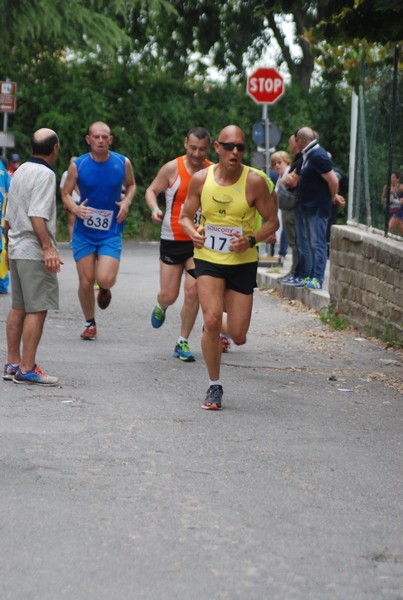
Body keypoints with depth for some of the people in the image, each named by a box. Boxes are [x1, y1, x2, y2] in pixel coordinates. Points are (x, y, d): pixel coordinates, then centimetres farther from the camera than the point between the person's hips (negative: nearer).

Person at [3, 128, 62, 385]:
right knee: (37, 310, -8)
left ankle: (13, 363, 14)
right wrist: (48, 248, -25)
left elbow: (9, 217, 20)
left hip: (17, 249, 9)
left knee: (18, 308, 11)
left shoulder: (20, 172, 15)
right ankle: (27, 369, -10)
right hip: (34, 251, -9)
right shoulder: (45, 174, -13)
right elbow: (37, 216, -22)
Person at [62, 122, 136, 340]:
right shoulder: (77, 165, -7)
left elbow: (131, 185, 15)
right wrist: (75, 208, -20)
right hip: (84, 232, 1)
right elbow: (66, 194, 1)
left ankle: (105, 289, 22)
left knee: (105, 279, -17)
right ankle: (90, 324, 24)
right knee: (86, 281, 2)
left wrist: (126, 202, -4)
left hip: (111, 232, 0)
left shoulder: (123, 163, -4)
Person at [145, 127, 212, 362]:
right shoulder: (172, 168, -7)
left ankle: (183, 342, 3)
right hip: (173, 239, -1)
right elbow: (152, 190, 4)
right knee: (169, 295, 3)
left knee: (192, 291, -12)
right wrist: (155, 208, -16)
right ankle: (161, 307, 42)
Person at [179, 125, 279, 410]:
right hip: (208, 258, 0)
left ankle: (226, 321, 40)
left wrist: (251, 240, -19)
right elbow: (186, 216, 7)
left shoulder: (254, 181, -10)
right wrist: (193, 233, -15)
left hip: (243, 262, 0)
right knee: (212, 320, -21)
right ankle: (214, 386, -3)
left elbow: (272, 222, -1)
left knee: (238, 336, 0)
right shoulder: (201, 179, -5)